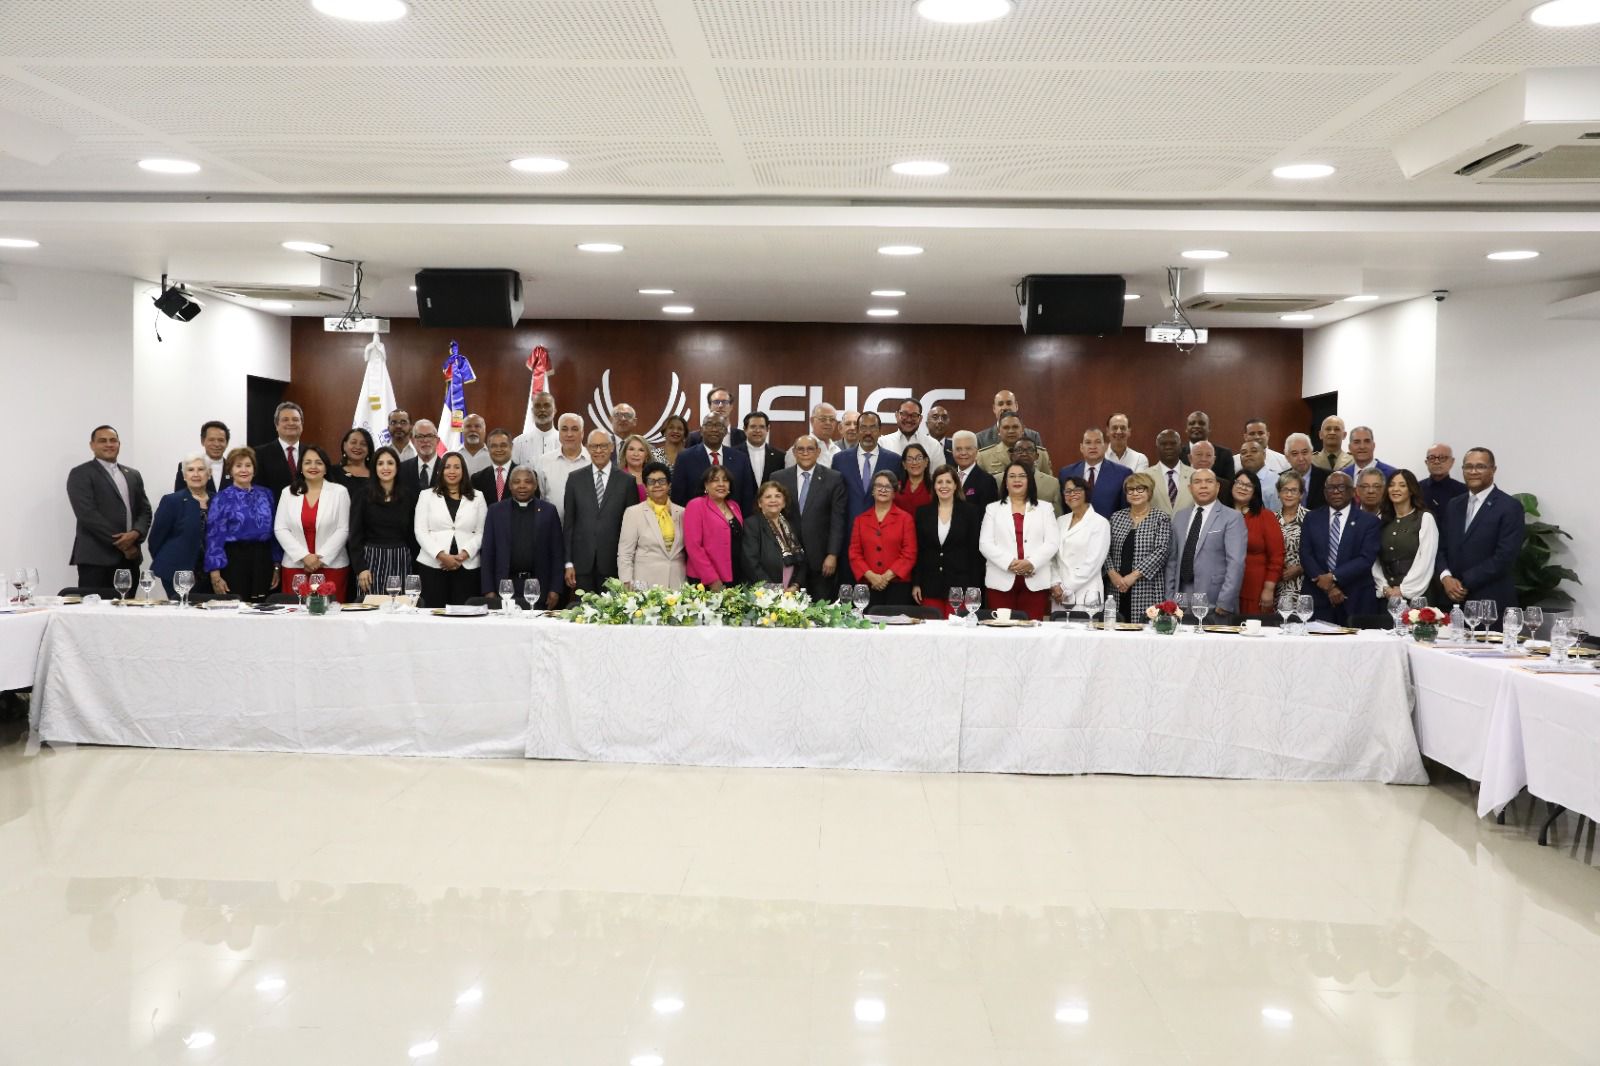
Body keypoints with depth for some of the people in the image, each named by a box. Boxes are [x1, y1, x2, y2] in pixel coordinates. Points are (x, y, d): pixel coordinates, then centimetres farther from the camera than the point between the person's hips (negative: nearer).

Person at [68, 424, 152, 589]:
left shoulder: (133, 475, 19)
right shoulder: (80, 474, 0)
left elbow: (145, 510, 14)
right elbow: (87, 514, -10)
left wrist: (135, 534, -8)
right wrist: (120, 543, -12)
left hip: (129, 558, 5)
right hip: (96, 558, -5)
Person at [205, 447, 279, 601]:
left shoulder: (266, 495, 11)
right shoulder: (222, 499, 0)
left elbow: (274, 532, 14)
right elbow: (214, 538, -4)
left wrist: (276, 565, 10)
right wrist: (215, 575, -10)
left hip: (262, 561, 3)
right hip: (233, 561, -3)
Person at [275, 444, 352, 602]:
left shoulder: (339, 492, 3)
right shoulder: (288, 493, 9)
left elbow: (343, 530, -2)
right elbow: (280, 529, 3)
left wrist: (321, 558, -9)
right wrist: (304, 556, -8)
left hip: (331, 565, -2)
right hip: (296, 565, 2)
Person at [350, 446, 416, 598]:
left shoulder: (408, 496, 7)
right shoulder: (362, 495, 3)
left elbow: (413, 534, 11)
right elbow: (355, 535, 1)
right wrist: (360, 568, -8)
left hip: (400, 562, 1)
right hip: (371, 560, -1)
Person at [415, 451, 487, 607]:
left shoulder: (477, 497, 11)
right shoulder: (427, 495, 10)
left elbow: (481, 533, 5)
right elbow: (420, 531, 2)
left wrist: (464, 554, -11)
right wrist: (441, 555, -11)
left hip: (467, 565, 0)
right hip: (432, 564, 0)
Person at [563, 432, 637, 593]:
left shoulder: (627, 481, 3)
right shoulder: (575, 480, 7)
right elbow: (568, 522, 7)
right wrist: (568, 563, 1)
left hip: (613, 562, -1)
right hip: (582, 563, 1)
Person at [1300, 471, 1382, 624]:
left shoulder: (1369, 521, 2)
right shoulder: (1312, 519, 9)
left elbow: (1366, 559, -8)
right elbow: (1306, 555, 1)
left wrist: (1333, 577, -15)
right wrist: (1328, 587, -10)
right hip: (1319, 599, 2)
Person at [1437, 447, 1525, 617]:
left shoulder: (1510, 506, -5)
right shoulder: (1453, 506, 15)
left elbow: (1505, 556, -13)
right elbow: (1442, 548, 13)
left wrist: (1465, 583, -13)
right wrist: (1445, 577, -7)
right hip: (1454, 601, 5)